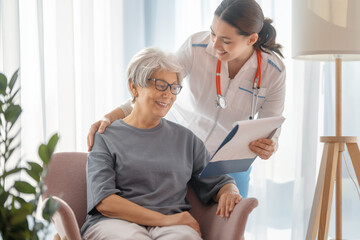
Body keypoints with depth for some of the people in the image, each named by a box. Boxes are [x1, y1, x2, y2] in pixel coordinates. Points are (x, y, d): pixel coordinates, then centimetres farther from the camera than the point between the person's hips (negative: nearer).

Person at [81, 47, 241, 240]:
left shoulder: (185, 139, 22)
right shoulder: (105, 137, 9)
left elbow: (217, 182, 20)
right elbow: (104, 202, -4)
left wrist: (230, 193, -7)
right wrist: (165, 219, -12)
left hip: (173, 224, 2)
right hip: (116, 223, -1)